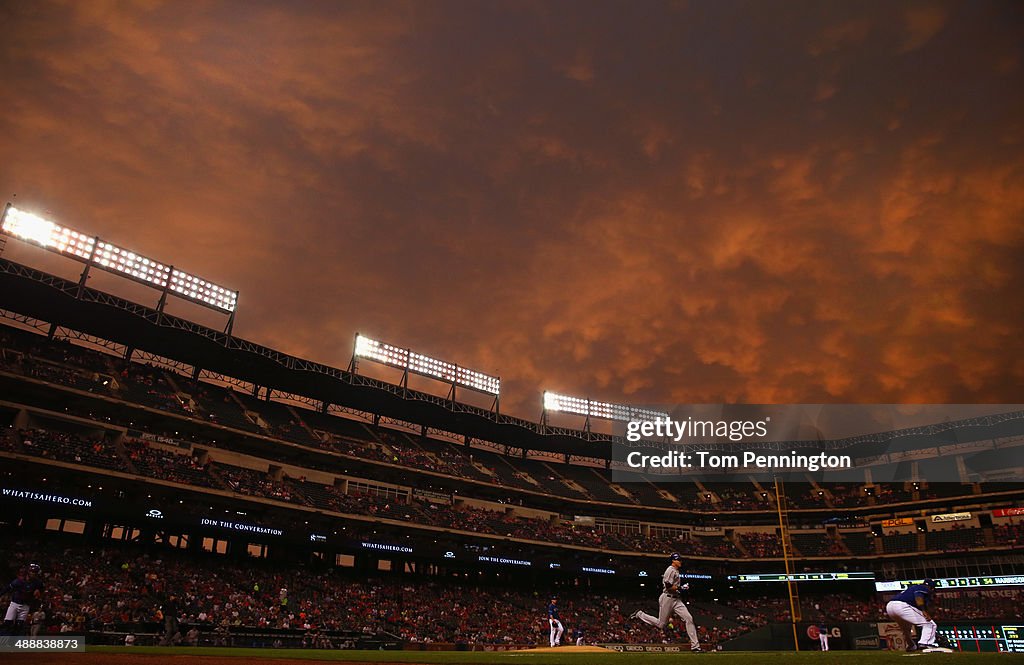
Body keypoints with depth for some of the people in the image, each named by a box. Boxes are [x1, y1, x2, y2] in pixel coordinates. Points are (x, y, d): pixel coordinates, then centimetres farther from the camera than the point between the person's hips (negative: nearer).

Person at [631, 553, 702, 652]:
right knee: (661, 624, -1)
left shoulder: (676, 571, 19)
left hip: (676, 600, 9)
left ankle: (695, 646, -6)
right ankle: (639, 614, 15)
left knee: (689, 618, -6)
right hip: (668, 598, -9)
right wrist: (681, 588, -15)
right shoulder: (671, 570, -12)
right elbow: (668, 586, -21)